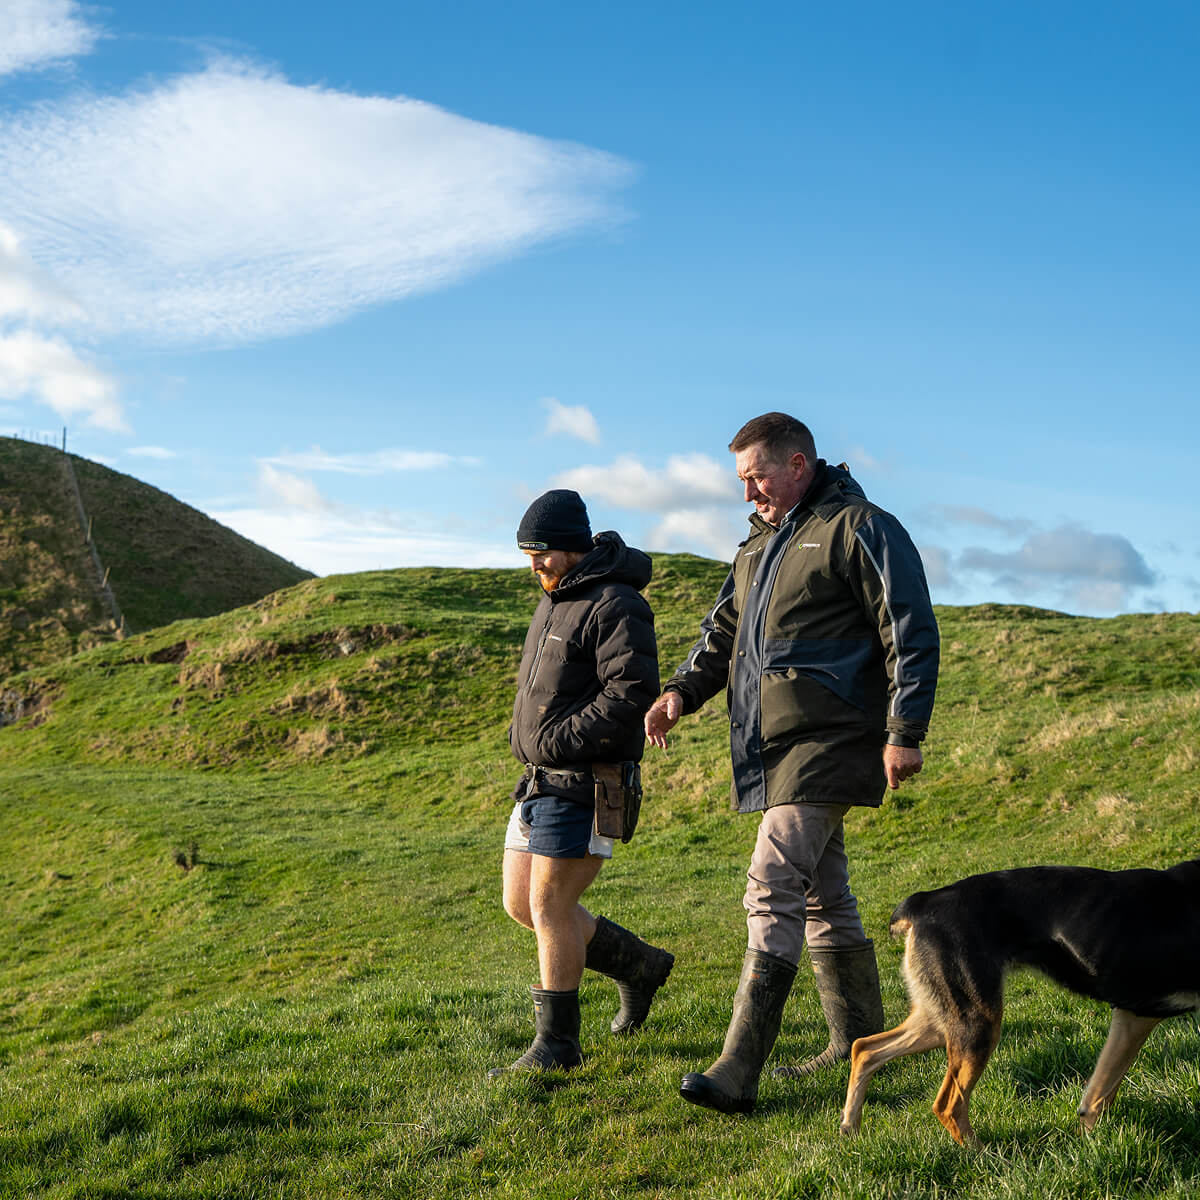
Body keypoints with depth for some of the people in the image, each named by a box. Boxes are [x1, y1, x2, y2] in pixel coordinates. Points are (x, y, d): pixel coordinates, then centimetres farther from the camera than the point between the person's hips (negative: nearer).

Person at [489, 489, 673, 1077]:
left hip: (583, 784, -10)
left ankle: (556, 1041, 4)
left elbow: (632, 694, -23)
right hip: (543, 778, 10)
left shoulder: (614, 607, -13)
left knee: (550, 906, -7)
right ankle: (638, 964, 25)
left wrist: (560, 740, -22)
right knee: (521, 903, 11)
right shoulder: (555, 601, 17)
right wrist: (524, 732, 11)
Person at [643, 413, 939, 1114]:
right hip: (776, 748, 9)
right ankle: (859, 1045, 28)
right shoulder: (761, 543, 20)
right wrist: (684, 690, 8)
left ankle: (739, 1073, -19)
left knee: (773, 889, -17)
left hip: (824, 743, -9)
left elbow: (911, 634, -12)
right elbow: (724, 630, 25)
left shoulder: (859, 529, -7)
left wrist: (905, 732, -17)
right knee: (824, 895, 16)